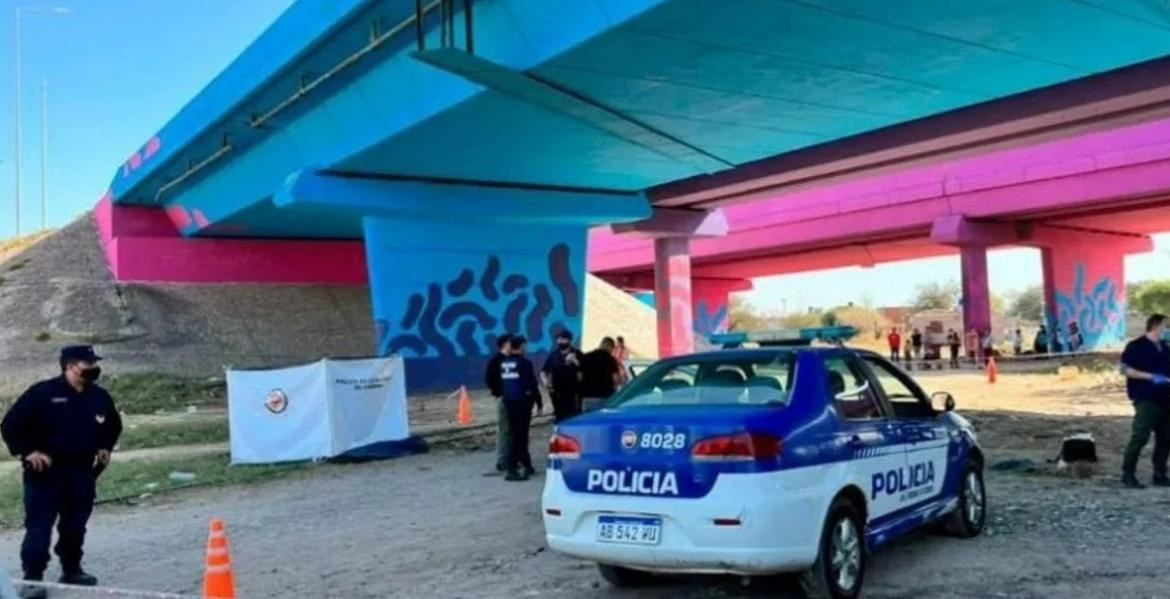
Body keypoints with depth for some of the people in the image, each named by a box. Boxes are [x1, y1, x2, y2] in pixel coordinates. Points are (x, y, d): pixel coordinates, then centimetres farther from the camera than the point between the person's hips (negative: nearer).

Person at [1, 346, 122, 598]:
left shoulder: (100, 397, 6)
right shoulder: (42, 393, -12)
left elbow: (114, 425, 25)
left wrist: (105, 447, 12)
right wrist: (27, 451, -14)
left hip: (83, 472, 5)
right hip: (46, 472, -5)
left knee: (75, 525, 14)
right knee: (39, 526, -5)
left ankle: (72, 570, 28)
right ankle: (32, 578, 1)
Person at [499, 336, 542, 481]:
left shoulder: (503, 363, 7)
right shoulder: (524, 363, -13)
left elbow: (501, 384, 11)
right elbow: (532, 385, -12)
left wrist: (507, 396, 17)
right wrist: (539, 403, -4)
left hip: (508, 402, 7)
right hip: (522, 402, -7)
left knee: (517, 434, 14)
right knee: (518, 435, -5)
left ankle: (526, 465, 23)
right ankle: (512, 469, -7)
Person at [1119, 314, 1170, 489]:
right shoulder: (1136, 346, -7)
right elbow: (1125, 369, -14)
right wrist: (1151, 377, -19)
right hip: (1146, 400, -8)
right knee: (1140, 436, -10)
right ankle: (1128, 475, -3)